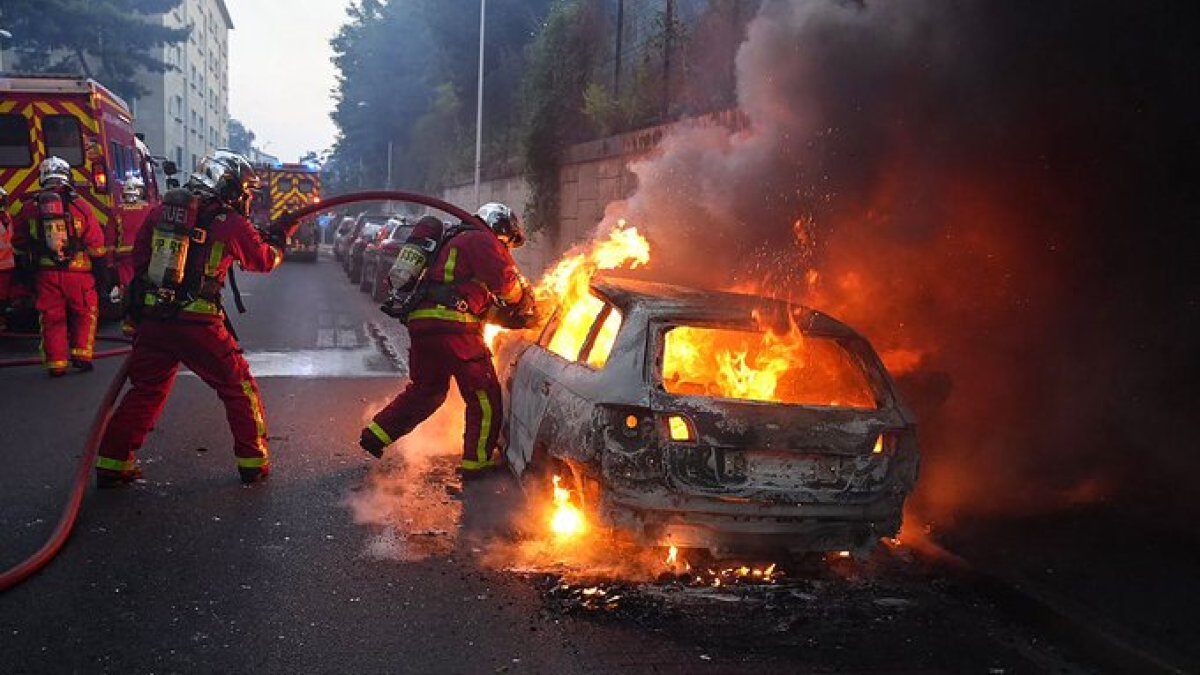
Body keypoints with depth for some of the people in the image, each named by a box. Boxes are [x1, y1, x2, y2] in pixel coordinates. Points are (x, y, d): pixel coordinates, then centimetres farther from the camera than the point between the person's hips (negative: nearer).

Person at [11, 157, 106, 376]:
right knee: (85, 314, 17)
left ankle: (56, 363, 12)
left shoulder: (30, 207, -1)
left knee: (52, 318, 12)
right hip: (78, 273, -2)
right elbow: (96, 246, -10)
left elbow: (19, 243, 9)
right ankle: (81, 355, 11)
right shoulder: (79, 206, -10)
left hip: (46, 274, 2)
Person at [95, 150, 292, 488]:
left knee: (145, 390, 18)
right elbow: (264, 260, 10)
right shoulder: (230, 223, -5)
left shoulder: (160, 211, 8)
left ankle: (113, 463, 20)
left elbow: (139, 259, 13)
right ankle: (253, 461, 14)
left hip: (152, 318, 5)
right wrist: (278, 243, 32)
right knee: (239, 388, 11)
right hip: (198, 324, -4)